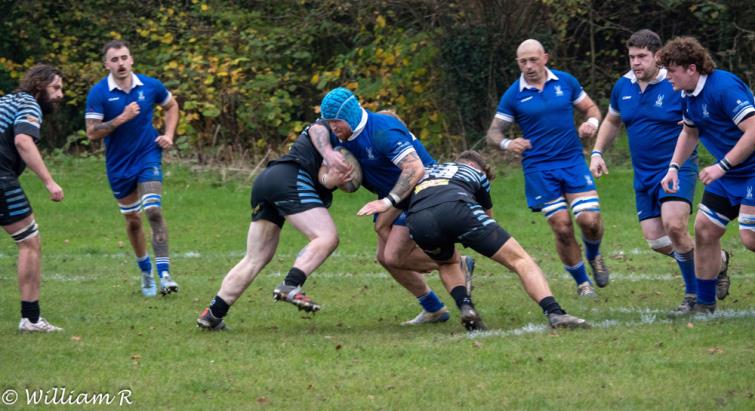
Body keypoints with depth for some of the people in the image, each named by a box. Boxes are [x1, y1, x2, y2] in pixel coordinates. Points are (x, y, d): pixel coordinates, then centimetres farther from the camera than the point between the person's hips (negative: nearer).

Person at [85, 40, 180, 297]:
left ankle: (164, 273, -21)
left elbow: (171, 106, 16)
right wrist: (122, 118, -25)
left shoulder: (150, 86, -5)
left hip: (148, 156, -1)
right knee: (132, 220, 11)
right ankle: (145, 272, 30)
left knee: (154, 211, -17)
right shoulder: (98, 93, -11)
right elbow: (92, 132, -16)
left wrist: (168, 135, 2)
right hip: (119, 165, 1)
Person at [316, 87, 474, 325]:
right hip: (394, 198, 9)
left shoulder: (383, 131, -31)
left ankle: (460, 266, 4)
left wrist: (388, 202, -44)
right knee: (385, 257, 8)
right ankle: (434, 310, 20)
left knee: (394, 257, -13)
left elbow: (415, 169, -38)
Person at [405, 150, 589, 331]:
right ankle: (555, 313, -16)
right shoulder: (476, 172, 35)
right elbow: (488, 217, 47)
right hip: (456, 209, -3)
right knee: (519, 258, 5)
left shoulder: (424, 171, 41)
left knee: (447, 262, 37)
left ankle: (465, 308, 11)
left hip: (416, 222, 3)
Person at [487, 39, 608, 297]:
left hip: (573, 161, 1)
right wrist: (507, 144, -21)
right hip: (538, 168, -1)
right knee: (562, 228, -6)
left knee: (590, 220, -12)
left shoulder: (566, 82, 3)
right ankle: (582, 282, 13)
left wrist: (591, 123, -9)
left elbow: (591, 108, 15)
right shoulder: (513, 96, -1)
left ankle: (593, 256, 23)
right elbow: (493, 133, 1)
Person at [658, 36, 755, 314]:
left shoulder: (725, 87, -24)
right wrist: (674, 167, 11)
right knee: (705, 229, 7)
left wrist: (722, 166, -29)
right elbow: (690, 132, 24)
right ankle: (705, 304, 17)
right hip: (727, 175, 9)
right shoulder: (689, 96, 5)